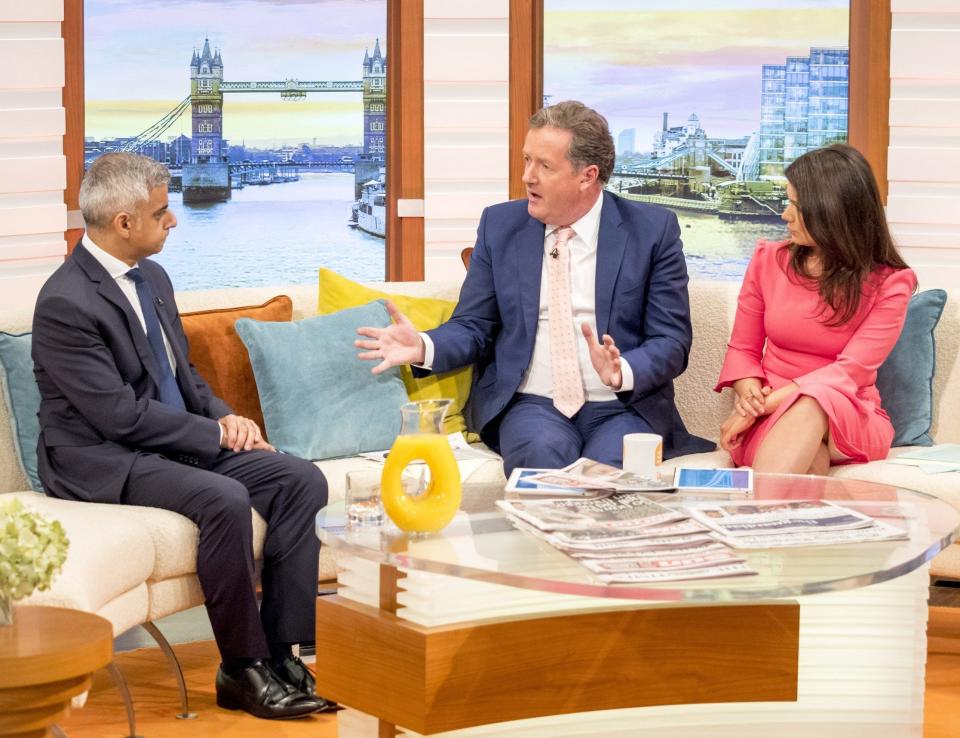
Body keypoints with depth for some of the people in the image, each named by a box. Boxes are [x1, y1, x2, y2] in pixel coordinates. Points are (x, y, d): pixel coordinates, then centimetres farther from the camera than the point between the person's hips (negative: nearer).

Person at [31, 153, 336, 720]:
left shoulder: (153, 278, 10)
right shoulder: (65, 304, -18)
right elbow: (121, 415, -21)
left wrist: (226, 416, 0)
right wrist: (216, 433, -14)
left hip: (181, 440, 9)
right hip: (103, 460, -9)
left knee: (302, 480, -9)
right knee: (224, 499, -33)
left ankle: (281, 653, -10)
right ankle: (243, 669, -18)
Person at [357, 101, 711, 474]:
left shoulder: (654, 230, 2)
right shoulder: (500, 225, 9)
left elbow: (671, 342, -1)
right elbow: (473, 328, 10)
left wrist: (622, 372, -23)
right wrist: (424, 347, -12)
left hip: (623, 406, -1)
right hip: (531, 404, 1)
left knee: (610, 464, -34)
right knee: (541, 454, -33)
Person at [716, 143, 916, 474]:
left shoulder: (889, 284, -1)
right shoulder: (768, 260, 9)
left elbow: (850, 371, -13)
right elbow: (742, 349, 15)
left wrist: (769, 402, -22)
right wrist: (748, 391, -10)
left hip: (849, 422, -1)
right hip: (769, 422, 2)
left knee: (811, 404, -40)